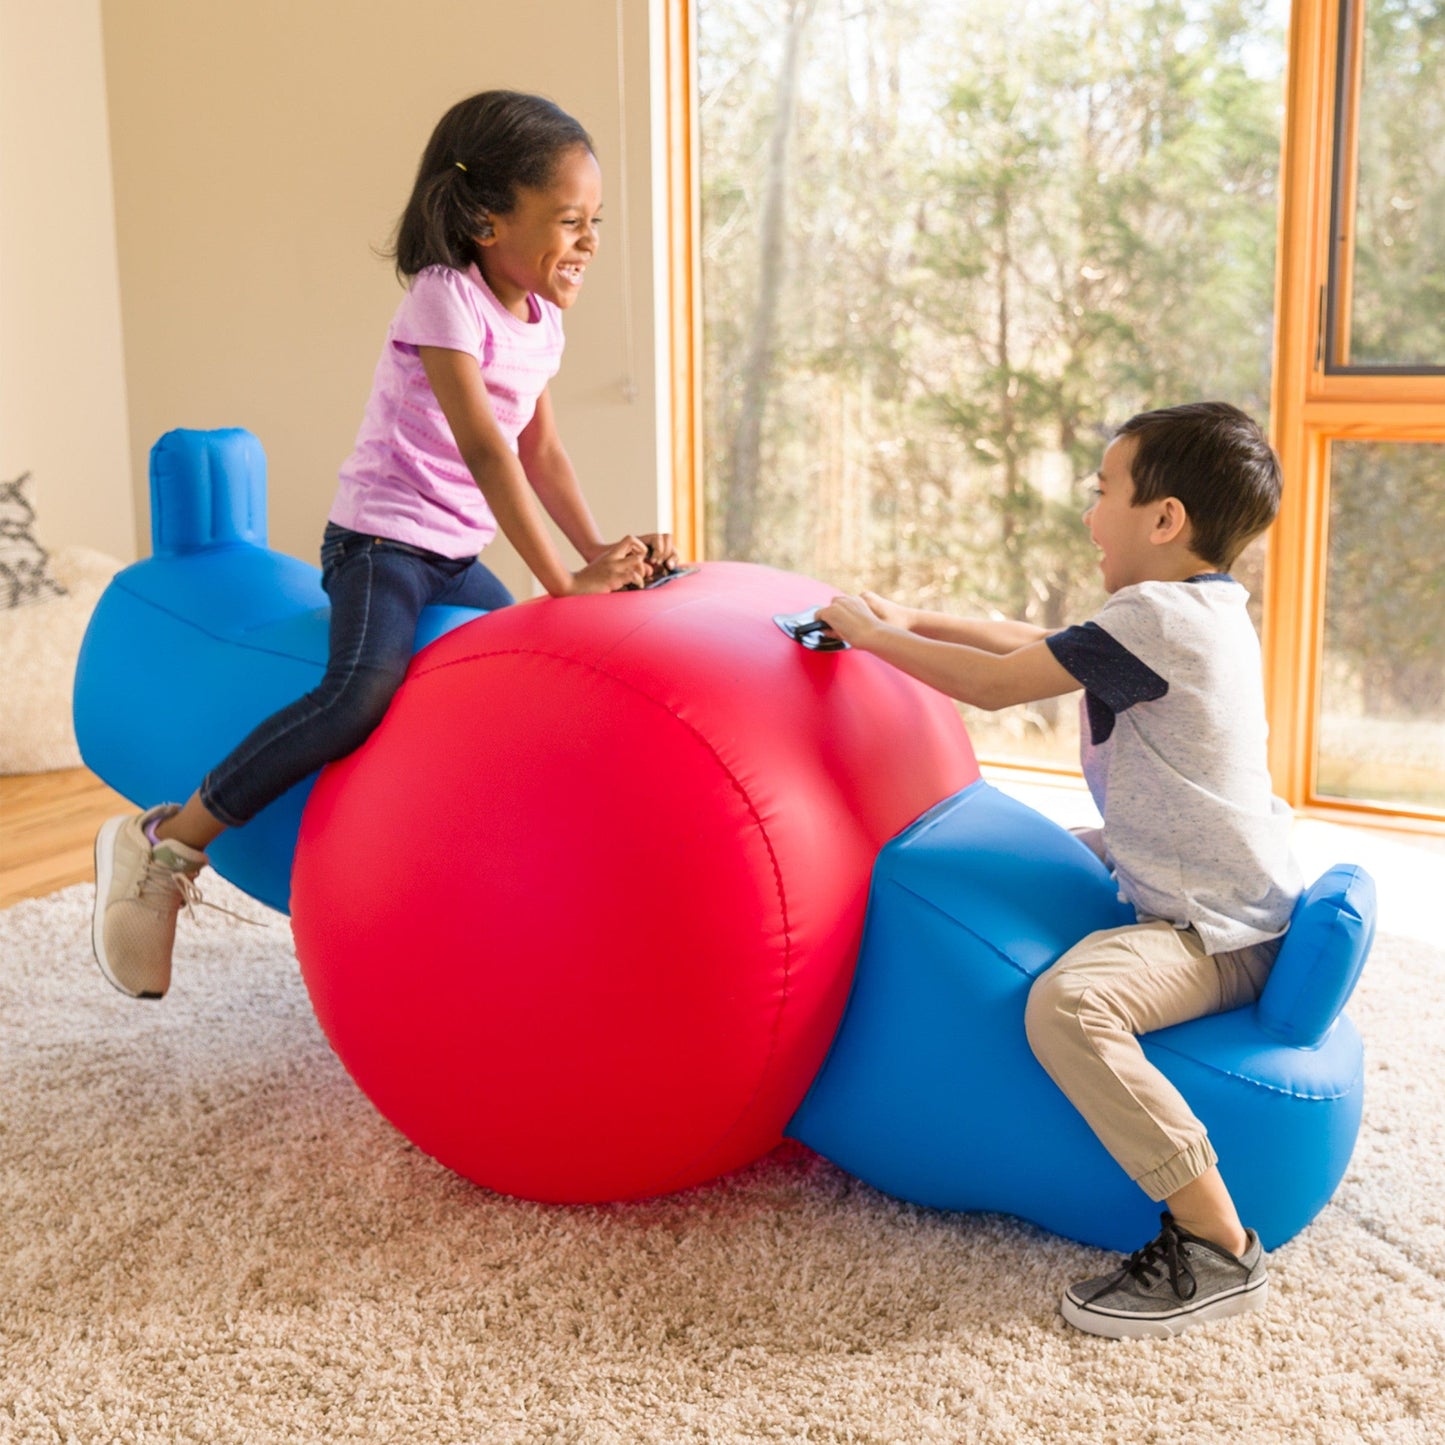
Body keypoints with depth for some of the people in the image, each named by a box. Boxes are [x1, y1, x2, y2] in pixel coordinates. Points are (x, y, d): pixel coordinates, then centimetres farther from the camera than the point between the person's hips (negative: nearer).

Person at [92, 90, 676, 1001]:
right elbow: (485, 452, -26)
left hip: (454, 557, 9)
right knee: (367, 688, -31)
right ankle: (164, 844, -20)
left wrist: (601, 555, -3)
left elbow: (541, 451, 10)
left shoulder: (542, 317, 8)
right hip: (382, 538, -9)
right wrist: (563, 580, -28)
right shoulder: (446, 297, -17)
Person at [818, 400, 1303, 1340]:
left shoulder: (1158, 617, -21)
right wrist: (914, 623, 16)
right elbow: (1043, 648, 19)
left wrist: (875, 636, -5)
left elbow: (996, 683, -19)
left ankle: (1217, 1247, -27)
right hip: (1222, 896, 11)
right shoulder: (1203, 611, 10)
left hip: (1218, 934, -11)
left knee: (1067, 1003, -34)